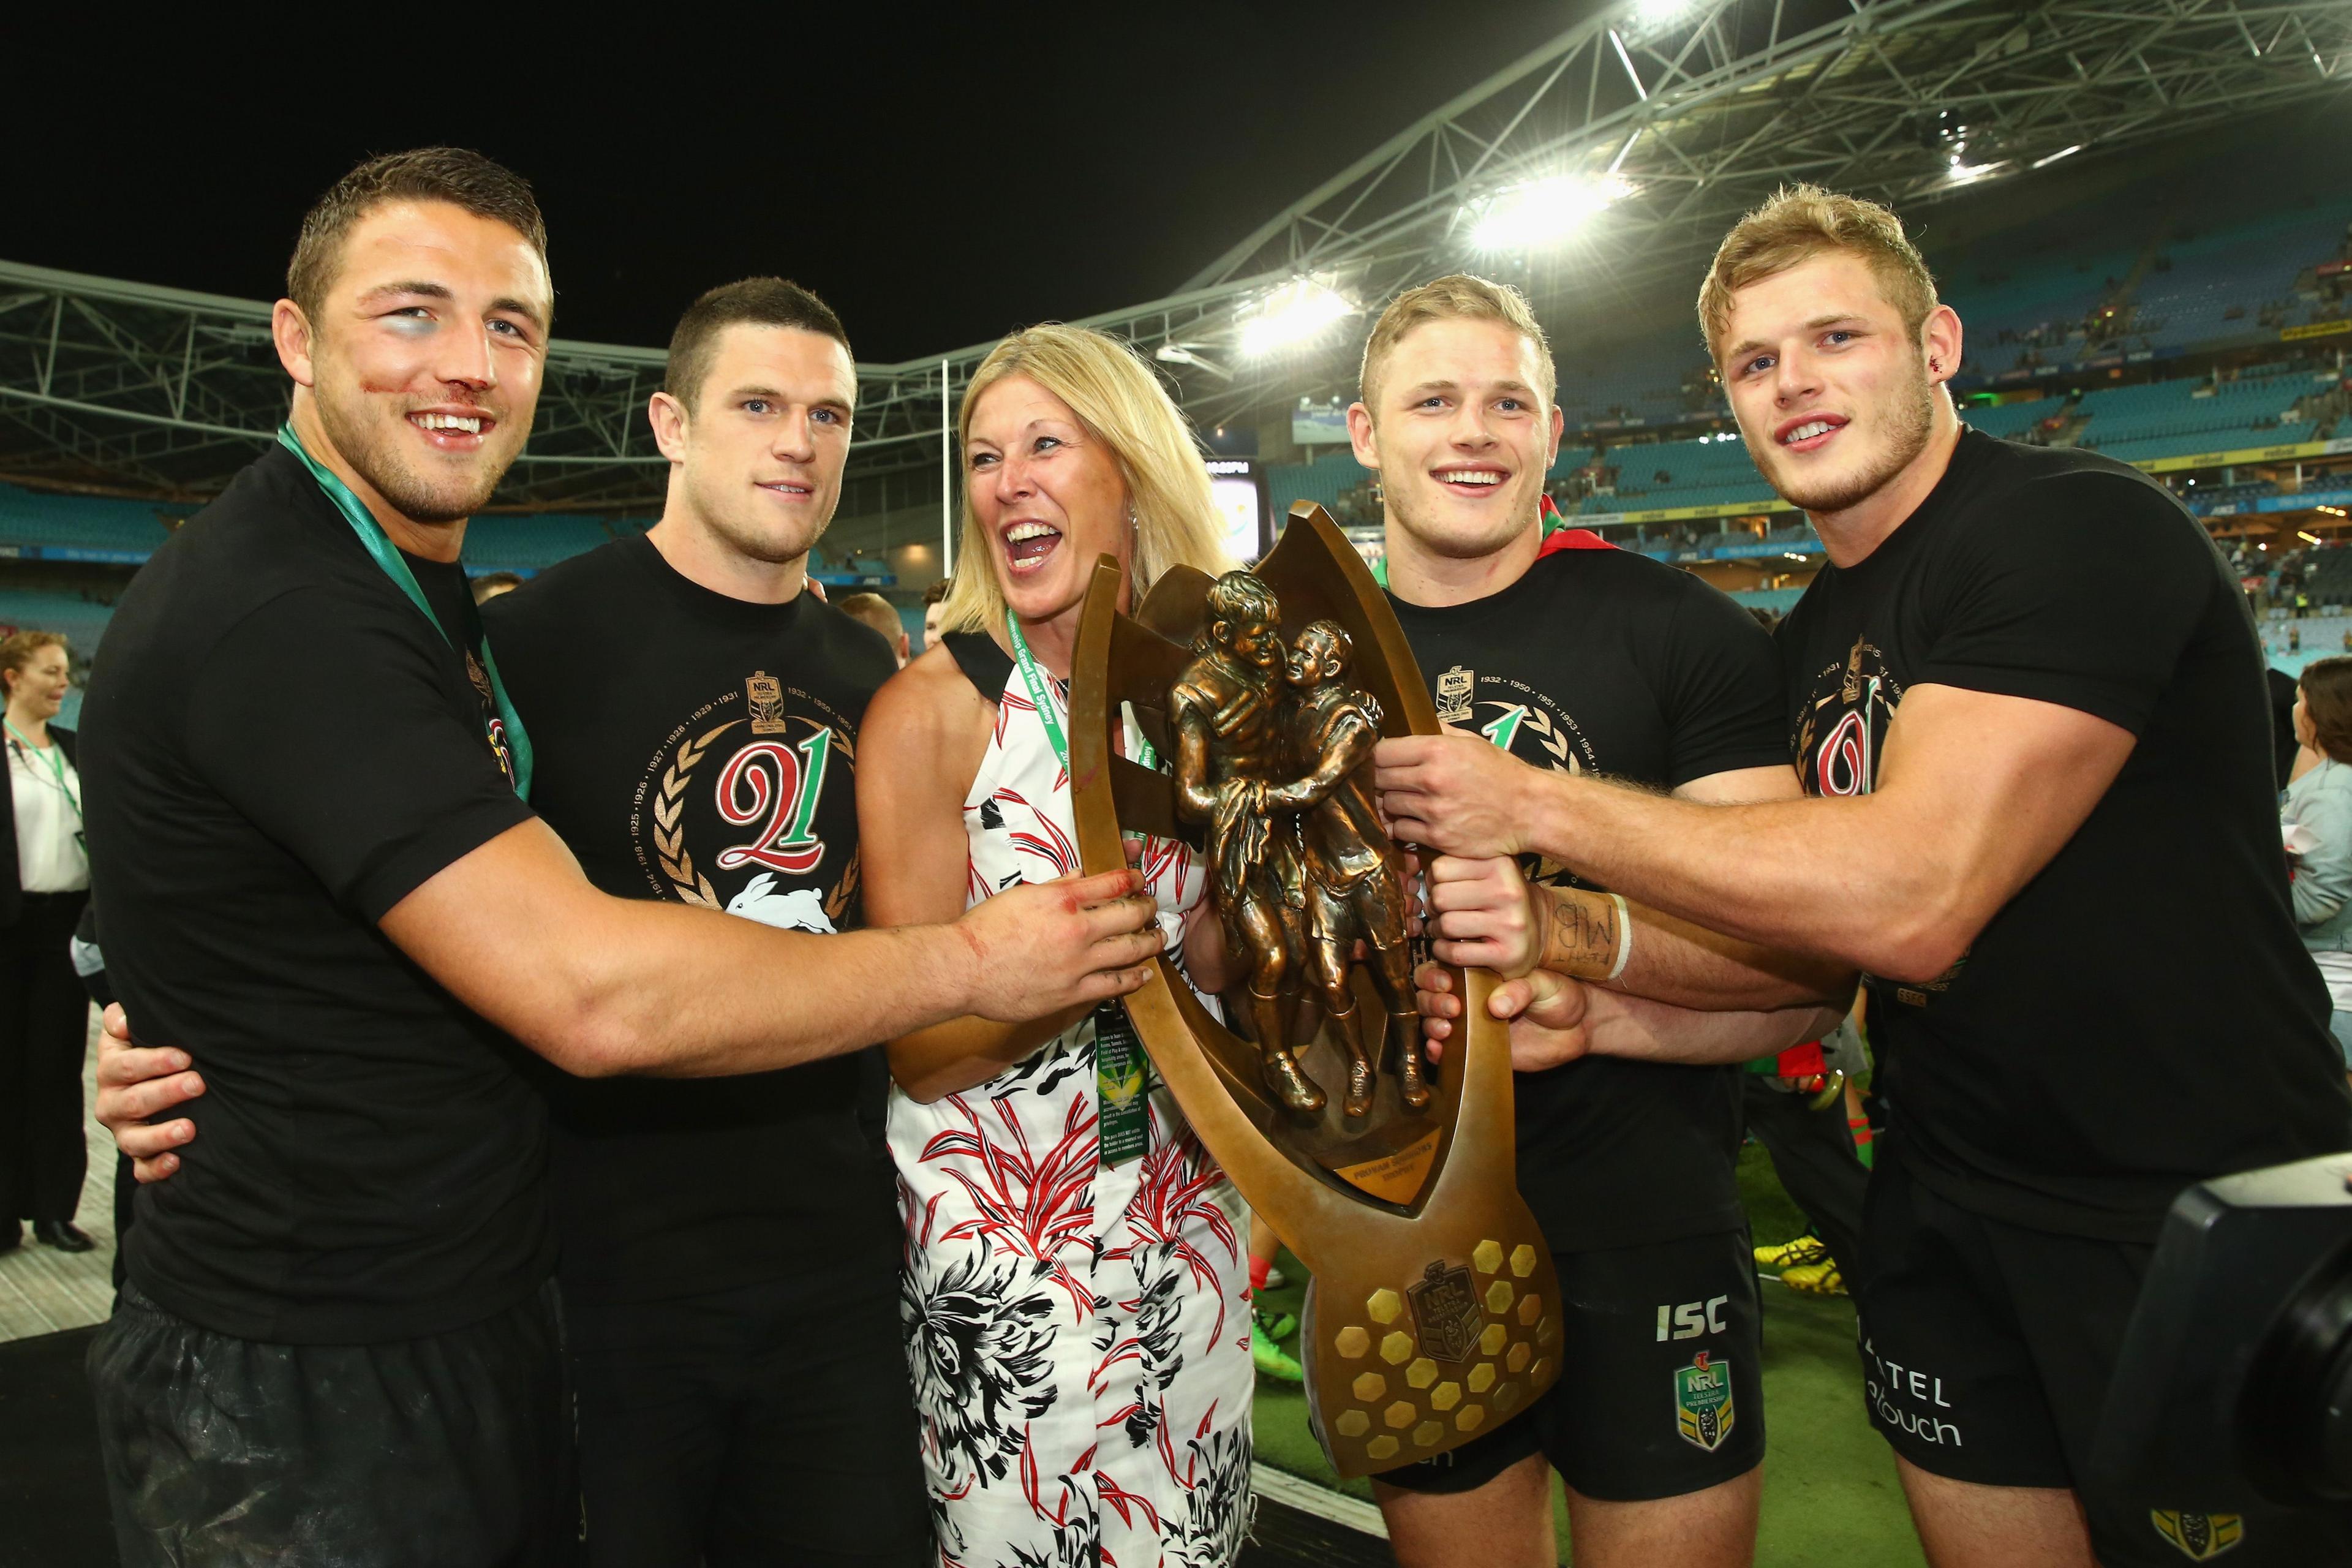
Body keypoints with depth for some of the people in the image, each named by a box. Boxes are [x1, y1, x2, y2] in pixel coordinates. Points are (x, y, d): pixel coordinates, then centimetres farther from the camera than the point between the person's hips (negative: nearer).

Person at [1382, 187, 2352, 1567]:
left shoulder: (2080, 531, -18)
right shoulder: (1811, 638, 8)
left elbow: (1910, 900, -30)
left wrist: (1534, 804, -23)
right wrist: (1595, 1013, -9)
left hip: (2196, 1208, -7)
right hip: (1949, 1211, 7)